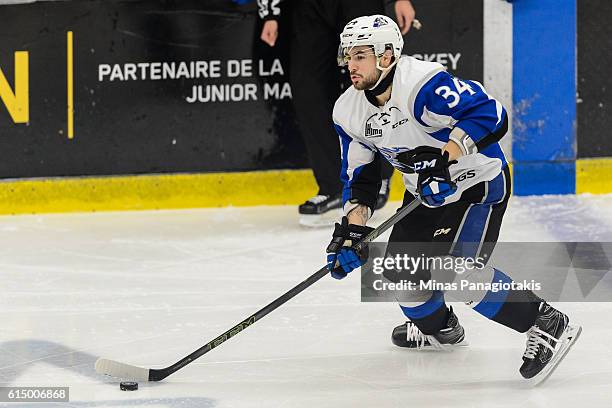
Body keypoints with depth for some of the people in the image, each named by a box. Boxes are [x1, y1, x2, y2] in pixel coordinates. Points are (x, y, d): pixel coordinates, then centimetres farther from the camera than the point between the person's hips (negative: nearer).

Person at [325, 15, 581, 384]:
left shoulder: (422, 83, -29)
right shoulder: (349, 112, -3)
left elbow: (489, 114, -35)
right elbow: (359, 176, 5)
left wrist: (446, 157, -41)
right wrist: (352, 231, -6)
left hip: (479, 182, -8)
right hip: (426, 192, 8)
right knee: (400, 268, 8)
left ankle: (548, 325, -13)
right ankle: (439, 328, 38)